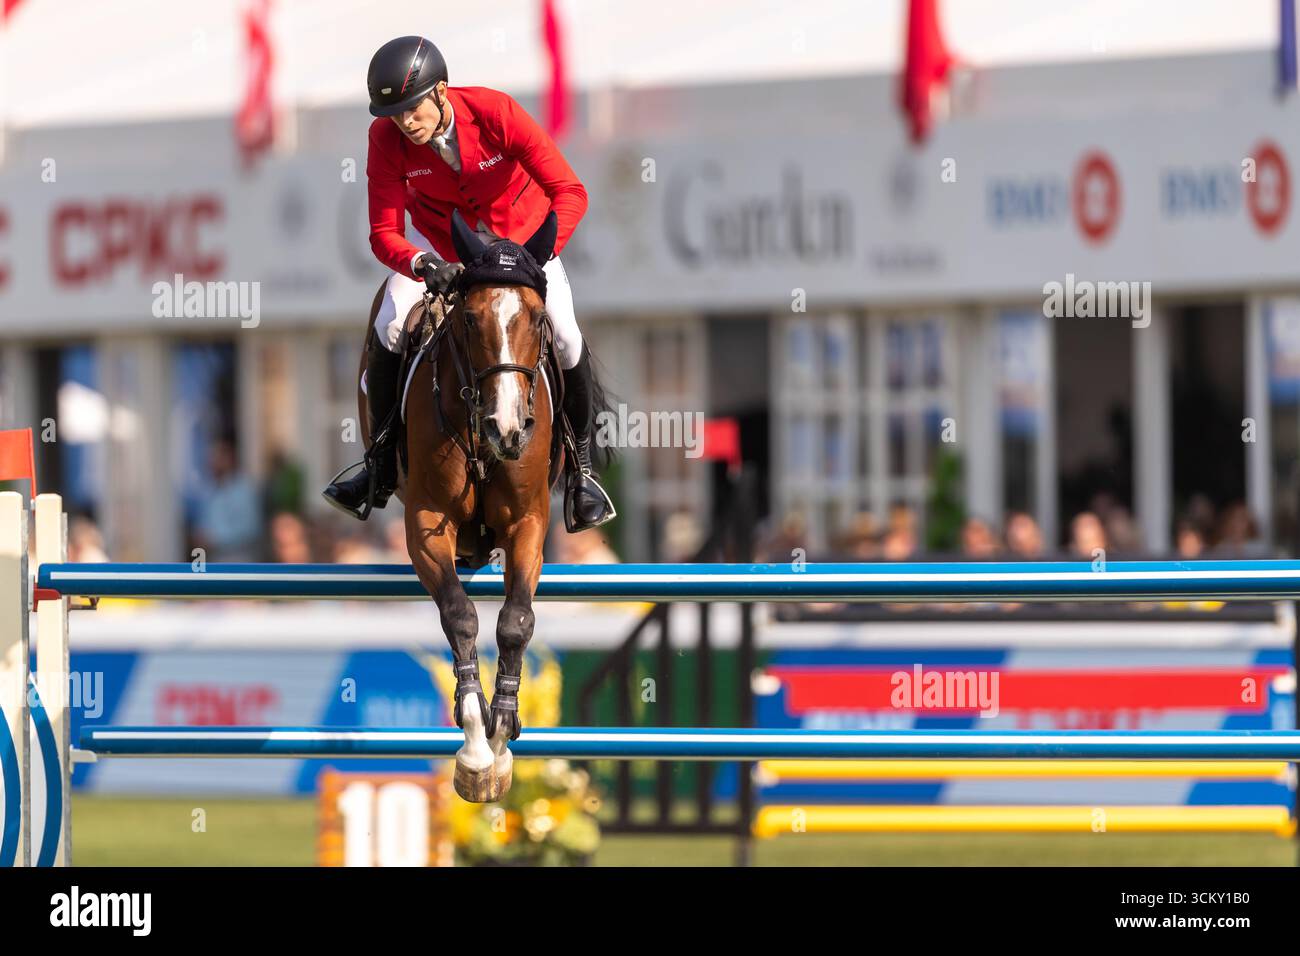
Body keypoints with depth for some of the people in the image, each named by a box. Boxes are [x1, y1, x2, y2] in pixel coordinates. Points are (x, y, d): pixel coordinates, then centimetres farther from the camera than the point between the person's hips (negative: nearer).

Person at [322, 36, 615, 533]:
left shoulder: (495, 114, -33)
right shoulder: (387, 138, -26)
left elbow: (569, 192, -33)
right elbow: (384, 232, -25)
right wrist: (420, 265, -47)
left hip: (519, 229, -1)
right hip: (437, 240, 1)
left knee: (564, 336, -17)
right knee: (389, 331, -19)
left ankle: (580, 469, 4)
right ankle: (381, 466, 0)